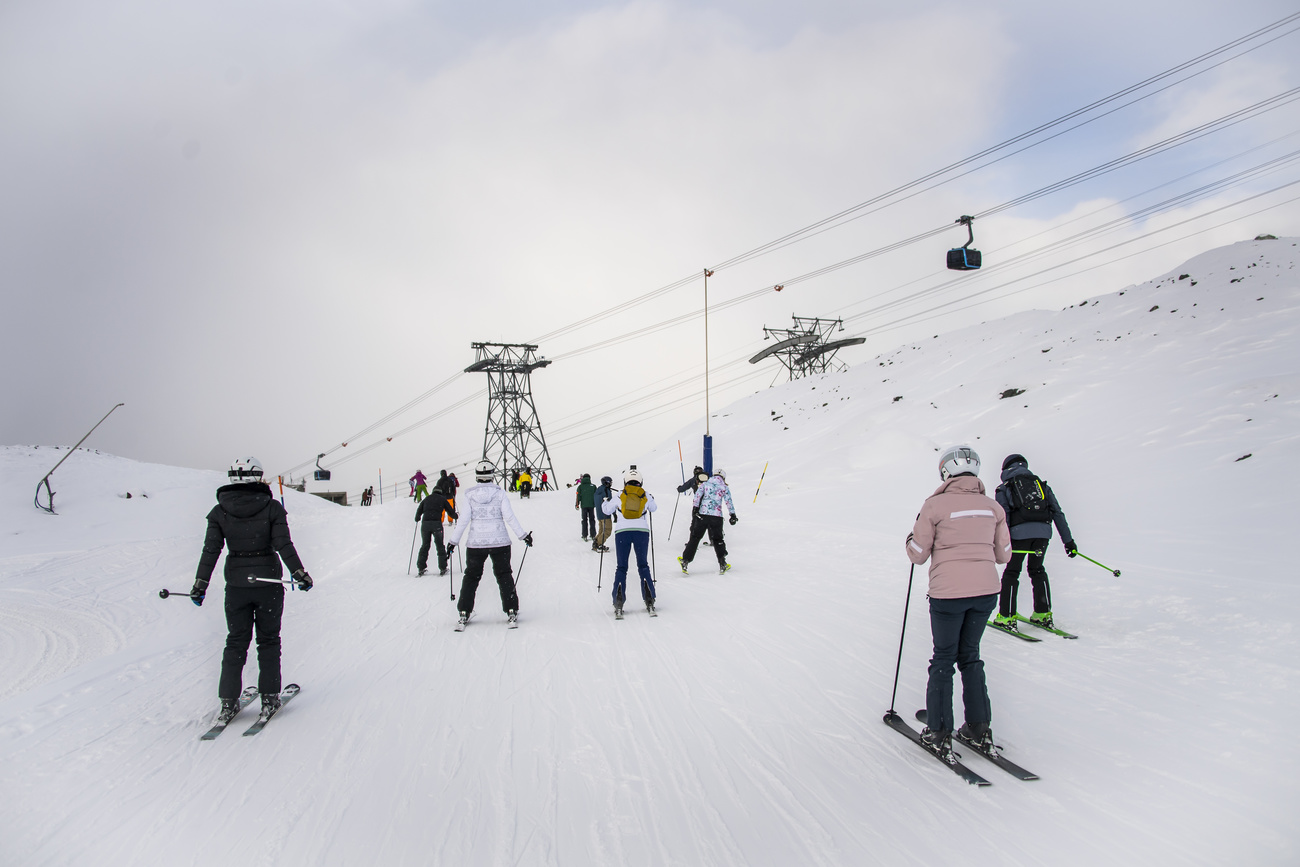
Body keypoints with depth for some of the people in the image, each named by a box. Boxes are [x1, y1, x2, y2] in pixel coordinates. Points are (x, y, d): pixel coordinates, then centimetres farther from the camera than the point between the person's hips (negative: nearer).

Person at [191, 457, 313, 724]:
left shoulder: (220, 511, -2)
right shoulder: (271, 507, -8)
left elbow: (210, 550, -3)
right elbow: (283, 545, -12)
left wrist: (200, 584, 2)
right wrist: (299, 573, -6)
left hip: (236, 584, 2)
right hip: (268, 582, -2)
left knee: (236, 642, 14)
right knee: (268, 641, 12)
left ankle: (228, 703, 12)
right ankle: (269, 698, 11)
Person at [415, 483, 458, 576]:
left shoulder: (427, 498, 18)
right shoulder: (442, 499, 12)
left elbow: (419, 510, 16)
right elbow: (451, 511, 14)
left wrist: (417, 519, 34)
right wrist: (455, 516, 36)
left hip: (425, 523, 2)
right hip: (436, 524, -2)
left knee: (425, 545, 11)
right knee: (440, 546, 6)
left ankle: (421, 568, 8)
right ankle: (442, 568, 4)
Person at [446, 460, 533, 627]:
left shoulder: (468, 495, -2)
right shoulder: (500, 493, -3)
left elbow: (463, 521, -5)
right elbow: (509, 517, -7)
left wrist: (453, 541, 3)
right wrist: (523, 535, -2)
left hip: (475, 543, 0)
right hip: (500, 542, 0)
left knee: (471, 576, 13)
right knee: (504, 575, 12)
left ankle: (464, 613, 9)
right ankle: (511, 611, 8)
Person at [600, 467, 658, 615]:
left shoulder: (619, 497, 3)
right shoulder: (646, 496, 6)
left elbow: (606, 510, 18)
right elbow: (653, 508, 25)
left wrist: (605, 501, 40)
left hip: (622, 532, -1)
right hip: (642, 531, 1)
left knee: (621, 568, 6)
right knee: (643, 566, 12)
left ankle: (618, 603, -4)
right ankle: (649, 601, 2)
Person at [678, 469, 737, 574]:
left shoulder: (705, 484, 12)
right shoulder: (724, 487, 9)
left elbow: (697, 496, 0)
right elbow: (729, 502, 2)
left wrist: (695, 508, -5)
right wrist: (733, 515, 4)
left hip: (702, 514, 1)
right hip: (716, 516, 0)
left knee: (695, 537, 7)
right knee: (717, 540, 12)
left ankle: (685, 560, 2)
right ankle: (722, 565, 12)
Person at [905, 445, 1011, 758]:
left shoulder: (935, 505, -10)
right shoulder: (993, 506, 3)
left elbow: (917, 555, -5)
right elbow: (1003, 555, 11)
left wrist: (913, 536, 15)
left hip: (948, 594, -4)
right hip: (986, 591, 4)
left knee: (944, 659, 10)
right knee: (970, 655, 20)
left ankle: (939, 733, 12)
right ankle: (979, 727, 21)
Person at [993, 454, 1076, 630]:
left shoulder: (1004, 488, 13)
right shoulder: (1041, 484, 23)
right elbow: (1058, 513, 18)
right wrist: (1068, 540, 17)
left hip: (1020, 531, -3)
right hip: (1043, 531, 4)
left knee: (1012, 571, 7)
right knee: (1037, 569, 21)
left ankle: (1007, 617, 4)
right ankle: (1043, 614, 22)